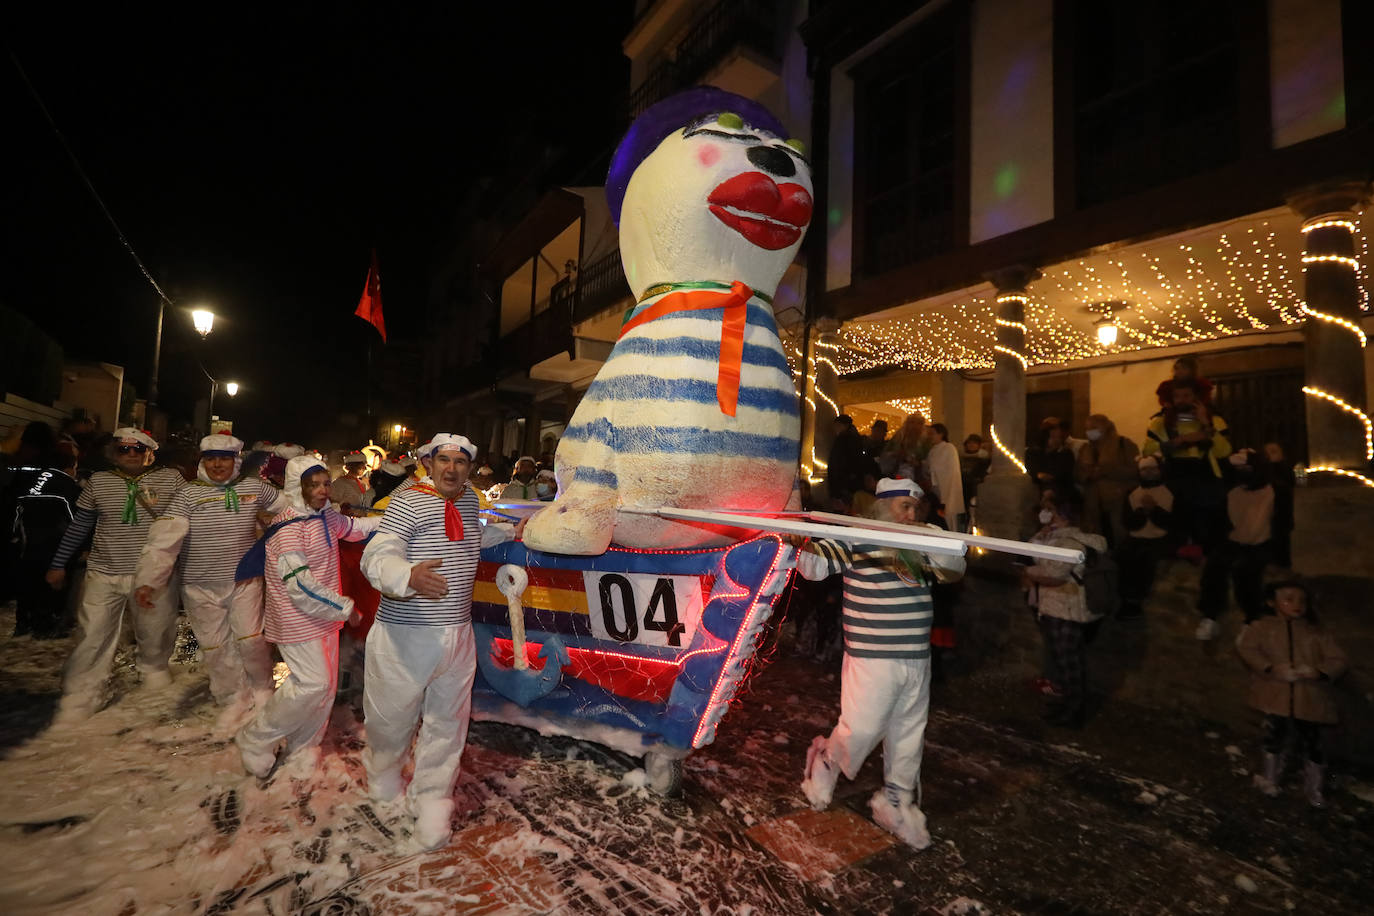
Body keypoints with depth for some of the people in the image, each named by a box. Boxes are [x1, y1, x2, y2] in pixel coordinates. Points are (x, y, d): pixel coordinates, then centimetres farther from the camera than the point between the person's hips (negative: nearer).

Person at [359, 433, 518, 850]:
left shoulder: (469, 498, 8)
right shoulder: (408, 502, -14)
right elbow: (375, 558, -25)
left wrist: (510, 531, 30)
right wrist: (410, 576, -43)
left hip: (458, 635, 5)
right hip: (405, 634, -5)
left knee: (447, 722, 10)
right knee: (392, 717, 12)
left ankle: (431, 803, 26)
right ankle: (383, 782, 42)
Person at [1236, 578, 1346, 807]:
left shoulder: (1317, 632, 11)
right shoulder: (1263, 627, 5)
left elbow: (1337, 660, 6)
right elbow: (1246, 647, -6)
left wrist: (1318, 672, -13)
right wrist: (1271, 668, -17)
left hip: (1309, 699, 2)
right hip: (1276, 696, -2)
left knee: (1312, 743, 7)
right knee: (1275, 739, 6)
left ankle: (1314, 789, 26)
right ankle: (1269, 779, 25)